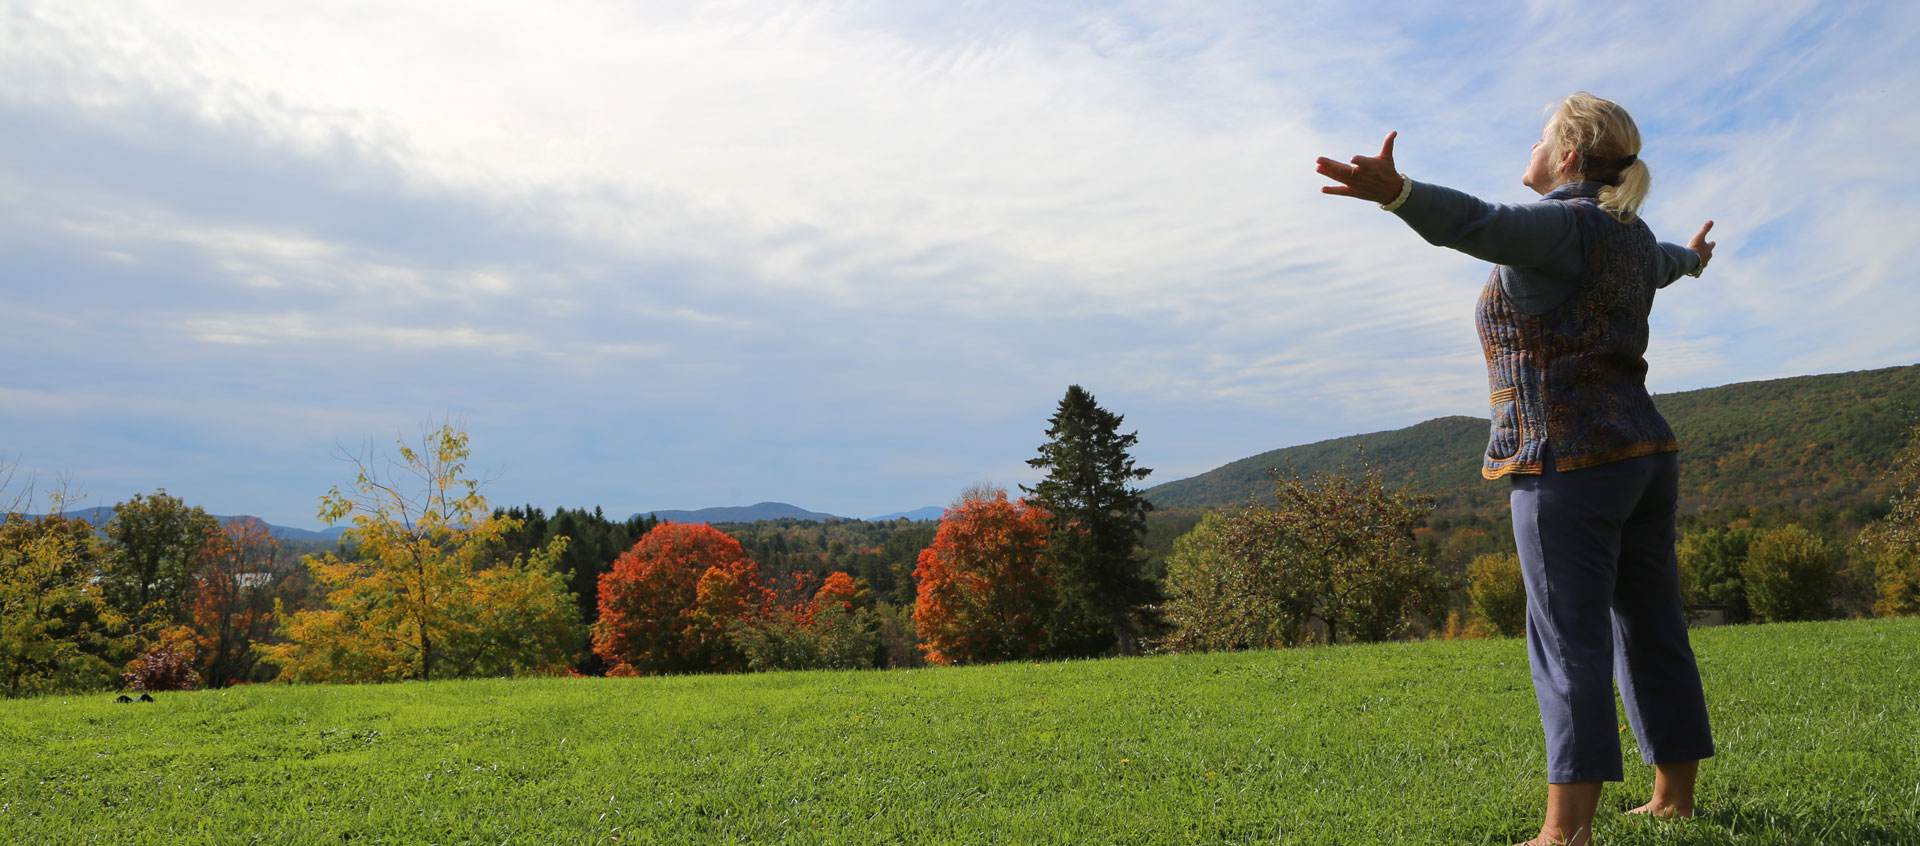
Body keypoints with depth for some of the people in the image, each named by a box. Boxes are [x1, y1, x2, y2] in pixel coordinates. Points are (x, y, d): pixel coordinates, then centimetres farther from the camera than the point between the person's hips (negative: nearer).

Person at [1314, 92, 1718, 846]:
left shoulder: (1561, 225, -11)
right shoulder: (1628, 236, 17)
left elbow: (1478, 225, -33)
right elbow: (1657, 262, 41)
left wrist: (1394, 193, -50)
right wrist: (1691, 259, 66)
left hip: (1570, 466, -9)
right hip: (1641, 457, 9)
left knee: (1569, 645, -9)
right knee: (1650, 631, 14)